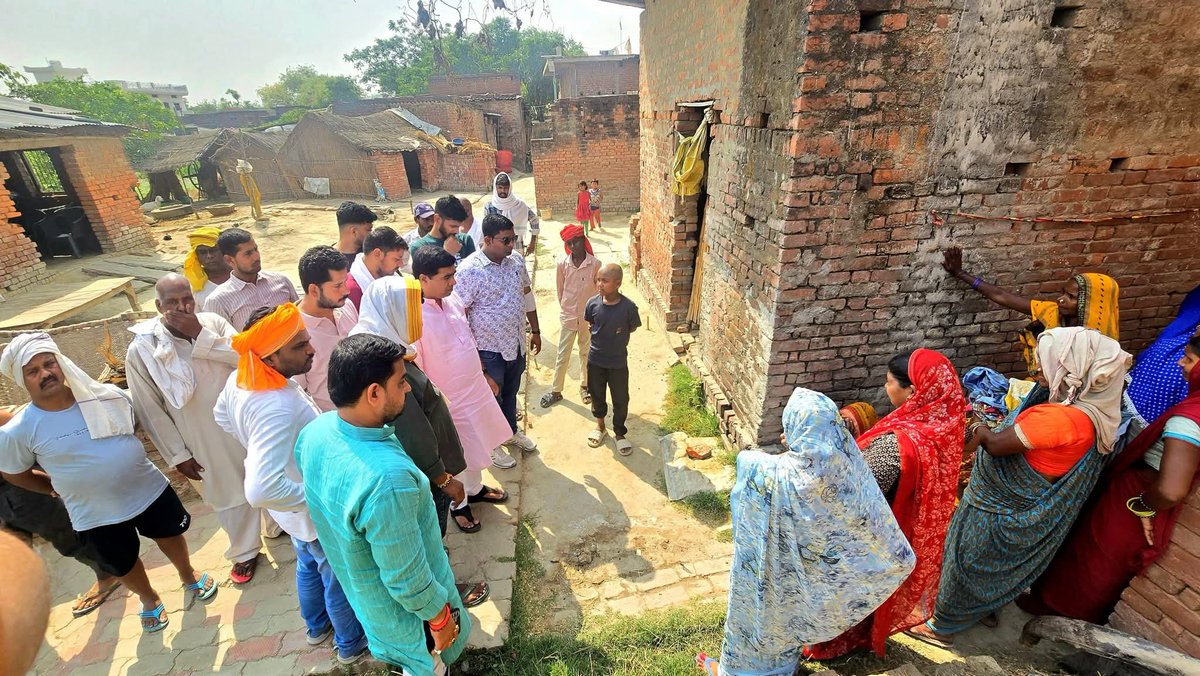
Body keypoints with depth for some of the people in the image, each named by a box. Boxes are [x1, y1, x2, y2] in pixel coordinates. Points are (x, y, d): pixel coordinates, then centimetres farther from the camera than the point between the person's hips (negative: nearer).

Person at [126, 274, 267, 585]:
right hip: (203, 442, -1)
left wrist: (200, 335, -25)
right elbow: (150, 411, -7)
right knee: (229, 495, 14)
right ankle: (245, 552, 38)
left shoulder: (212, 322, -8)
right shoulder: (141, 349, -12)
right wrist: (178, 455, -6)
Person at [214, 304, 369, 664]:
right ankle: (351, 644, 45)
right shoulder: (277, 409, -41)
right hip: (315, 513, -8)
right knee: (339, 580, 18)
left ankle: (317, 627, 58)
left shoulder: (239, 379, -13)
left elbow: (222, 416, 9)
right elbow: (261, 491, -43)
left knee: (309, 566, 32)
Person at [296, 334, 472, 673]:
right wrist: (440, 617, -12)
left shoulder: (314, 432, -19)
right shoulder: (386, 479, -45)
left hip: (356, 584, 7)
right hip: (403, 607, -6)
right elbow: (407, 578, -30)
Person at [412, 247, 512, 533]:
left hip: (476, 389, 7)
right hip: (447, 401, -7)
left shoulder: (453, 301, -3)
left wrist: (485, 375, 18)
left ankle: (475, 489, 51)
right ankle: (458, 504, 41)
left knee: (477, 446, 26)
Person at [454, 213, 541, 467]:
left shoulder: (517, 260, -3)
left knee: (511, 393, 26)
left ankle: (511, 431, 50)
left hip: (516, 343, 6)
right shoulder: (469, 270, -23)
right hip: (489, 349, -6)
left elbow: (527, 296, 9)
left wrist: (536, 331, 13)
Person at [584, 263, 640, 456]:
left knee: (621, 400, 12)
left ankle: (619, 433, 35)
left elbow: (633, 327, -2)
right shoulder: (593, 303, -13)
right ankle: (600, 427, 44)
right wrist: (601, 335, -2)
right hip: (595, 360, 2)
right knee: (597, 395, 19)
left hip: (618, 362, -2)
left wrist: (617, 337, -4)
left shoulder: (628, 307, -20)